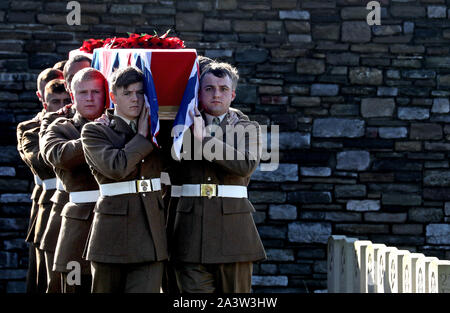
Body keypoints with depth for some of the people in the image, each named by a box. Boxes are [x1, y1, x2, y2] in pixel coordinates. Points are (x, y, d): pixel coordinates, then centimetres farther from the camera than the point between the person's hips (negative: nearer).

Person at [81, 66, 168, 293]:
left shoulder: (153, 128, 16)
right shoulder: (94, 131, -1)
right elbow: (116, 167, -16)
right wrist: (142, 137, -6)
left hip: (150, 230, 3)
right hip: (113, 232, -3)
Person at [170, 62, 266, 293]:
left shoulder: (247, 128, 8)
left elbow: (246, 164, -11)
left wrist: (203, 139, -12)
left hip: (232, 223, 0)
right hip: (192, 227, 0)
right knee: (193, 290, -8)